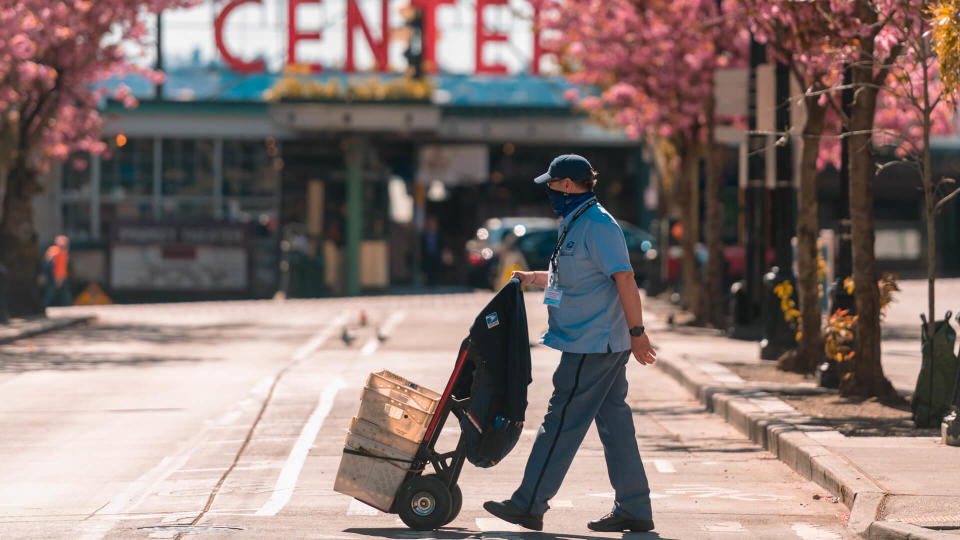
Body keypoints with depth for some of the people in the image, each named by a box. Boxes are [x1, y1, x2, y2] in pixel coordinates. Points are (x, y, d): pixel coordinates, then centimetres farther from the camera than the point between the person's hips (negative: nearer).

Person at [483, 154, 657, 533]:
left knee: (561, 422, -5)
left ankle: (529, 504, 0)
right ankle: (633, 510, 11)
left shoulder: (598, 225, -16)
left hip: (592, 345, -10)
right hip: (605, 344, 10)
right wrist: (533, 279, 25)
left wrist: (637, 332, -22)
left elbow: (624, 279, -20)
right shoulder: (576, 224, 16)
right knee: (613, 421, 9)